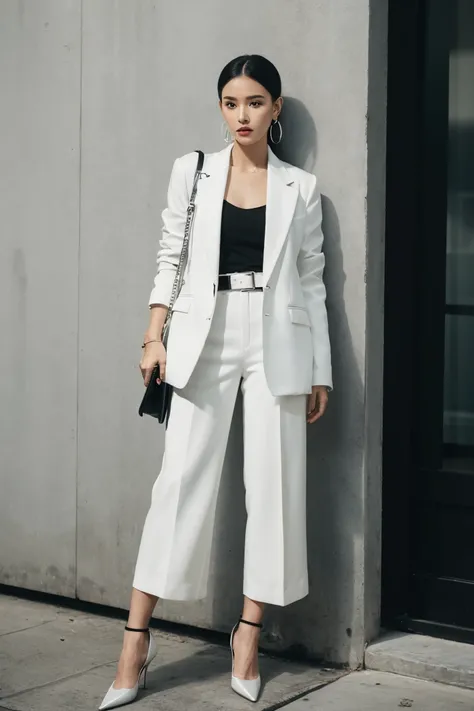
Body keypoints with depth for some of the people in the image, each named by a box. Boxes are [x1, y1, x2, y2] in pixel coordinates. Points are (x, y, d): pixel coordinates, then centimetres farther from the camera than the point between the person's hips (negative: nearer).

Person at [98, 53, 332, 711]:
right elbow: (170, 260, 8)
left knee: (274, 482, 0)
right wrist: (155, 337, -2)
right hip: (205, 339, 0)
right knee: (183, 479, -5)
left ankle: (249, 631, 13)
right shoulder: (191, 172, 8)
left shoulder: (300, 189, 7)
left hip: (276, 343, 1)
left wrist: (320, 371, 5)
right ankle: (137, 634, 1)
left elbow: (311, 282, 8)